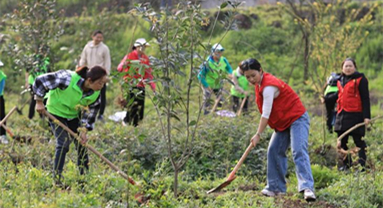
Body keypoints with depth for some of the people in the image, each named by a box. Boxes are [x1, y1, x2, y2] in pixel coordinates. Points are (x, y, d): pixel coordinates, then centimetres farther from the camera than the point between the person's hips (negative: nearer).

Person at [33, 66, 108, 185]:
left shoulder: (96, 94, -20)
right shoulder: (68, 79, -37)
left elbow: (91, 112, -6)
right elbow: (40, 81, -28)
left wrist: (84, 131, -16)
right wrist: (39, 102, -20)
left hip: (74, 115, 5)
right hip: (57, 112, -5)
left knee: (81, 143, 5)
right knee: (64, 143, -15)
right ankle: (57, 178, -8)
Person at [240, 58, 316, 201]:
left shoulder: (269, 86, -24)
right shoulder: (260, 84, 5)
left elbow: (266, 114, -23)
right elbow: (266, 113, 12)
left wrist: (258, 134, -20)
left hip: (297, 119, -10)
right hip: (283, 122, 10)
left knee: (299, 151, -22)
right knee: (274, 151, 5)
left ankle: (307, 188, -32)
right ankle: (276, 188, 12)